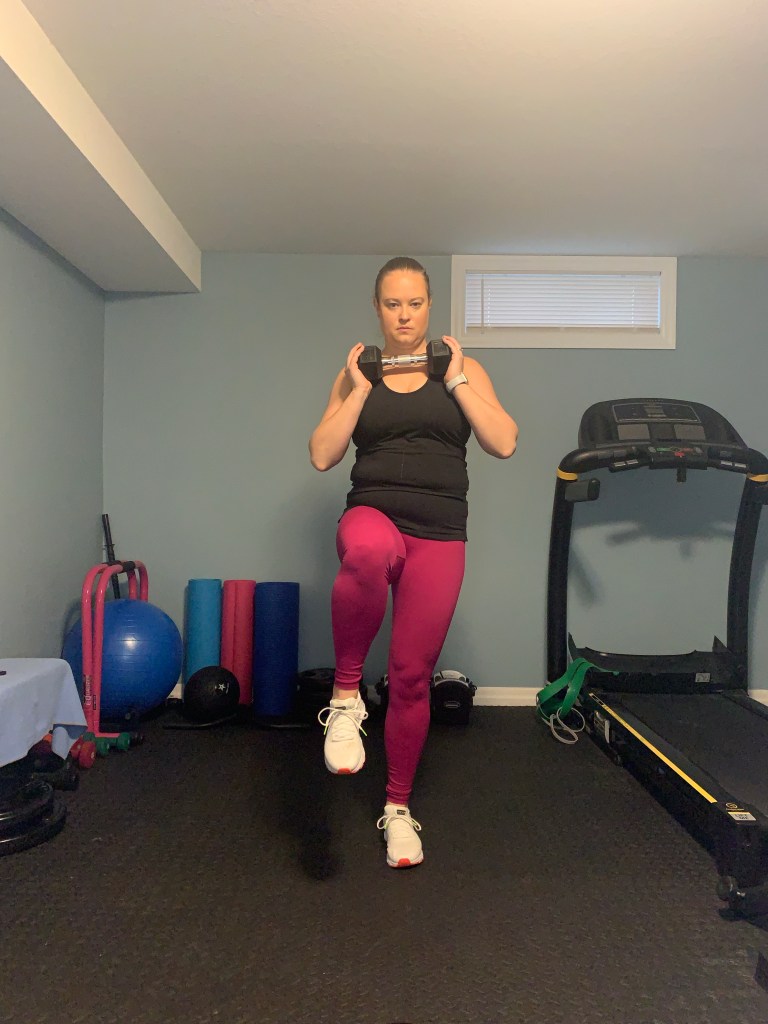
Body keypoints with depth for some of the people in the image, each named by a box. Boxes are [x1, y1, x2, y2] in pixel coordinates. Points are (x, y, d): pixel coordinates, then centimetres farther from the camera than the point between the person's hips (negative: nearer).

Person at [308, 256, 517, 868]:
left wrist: (456, 380, -5)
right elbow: (322, 456, 2)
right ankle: (346, 696, -19)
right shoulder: (357, 375, 12)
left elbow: (504, 444, -3)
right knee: (367, 554, -41)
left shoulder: (462, 369, 10)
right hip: (373, 514, -1)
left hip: (439, 535, 1)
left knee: (412, 675, 3)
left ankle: (398, 806, 25)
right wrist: (360, 388, -3)